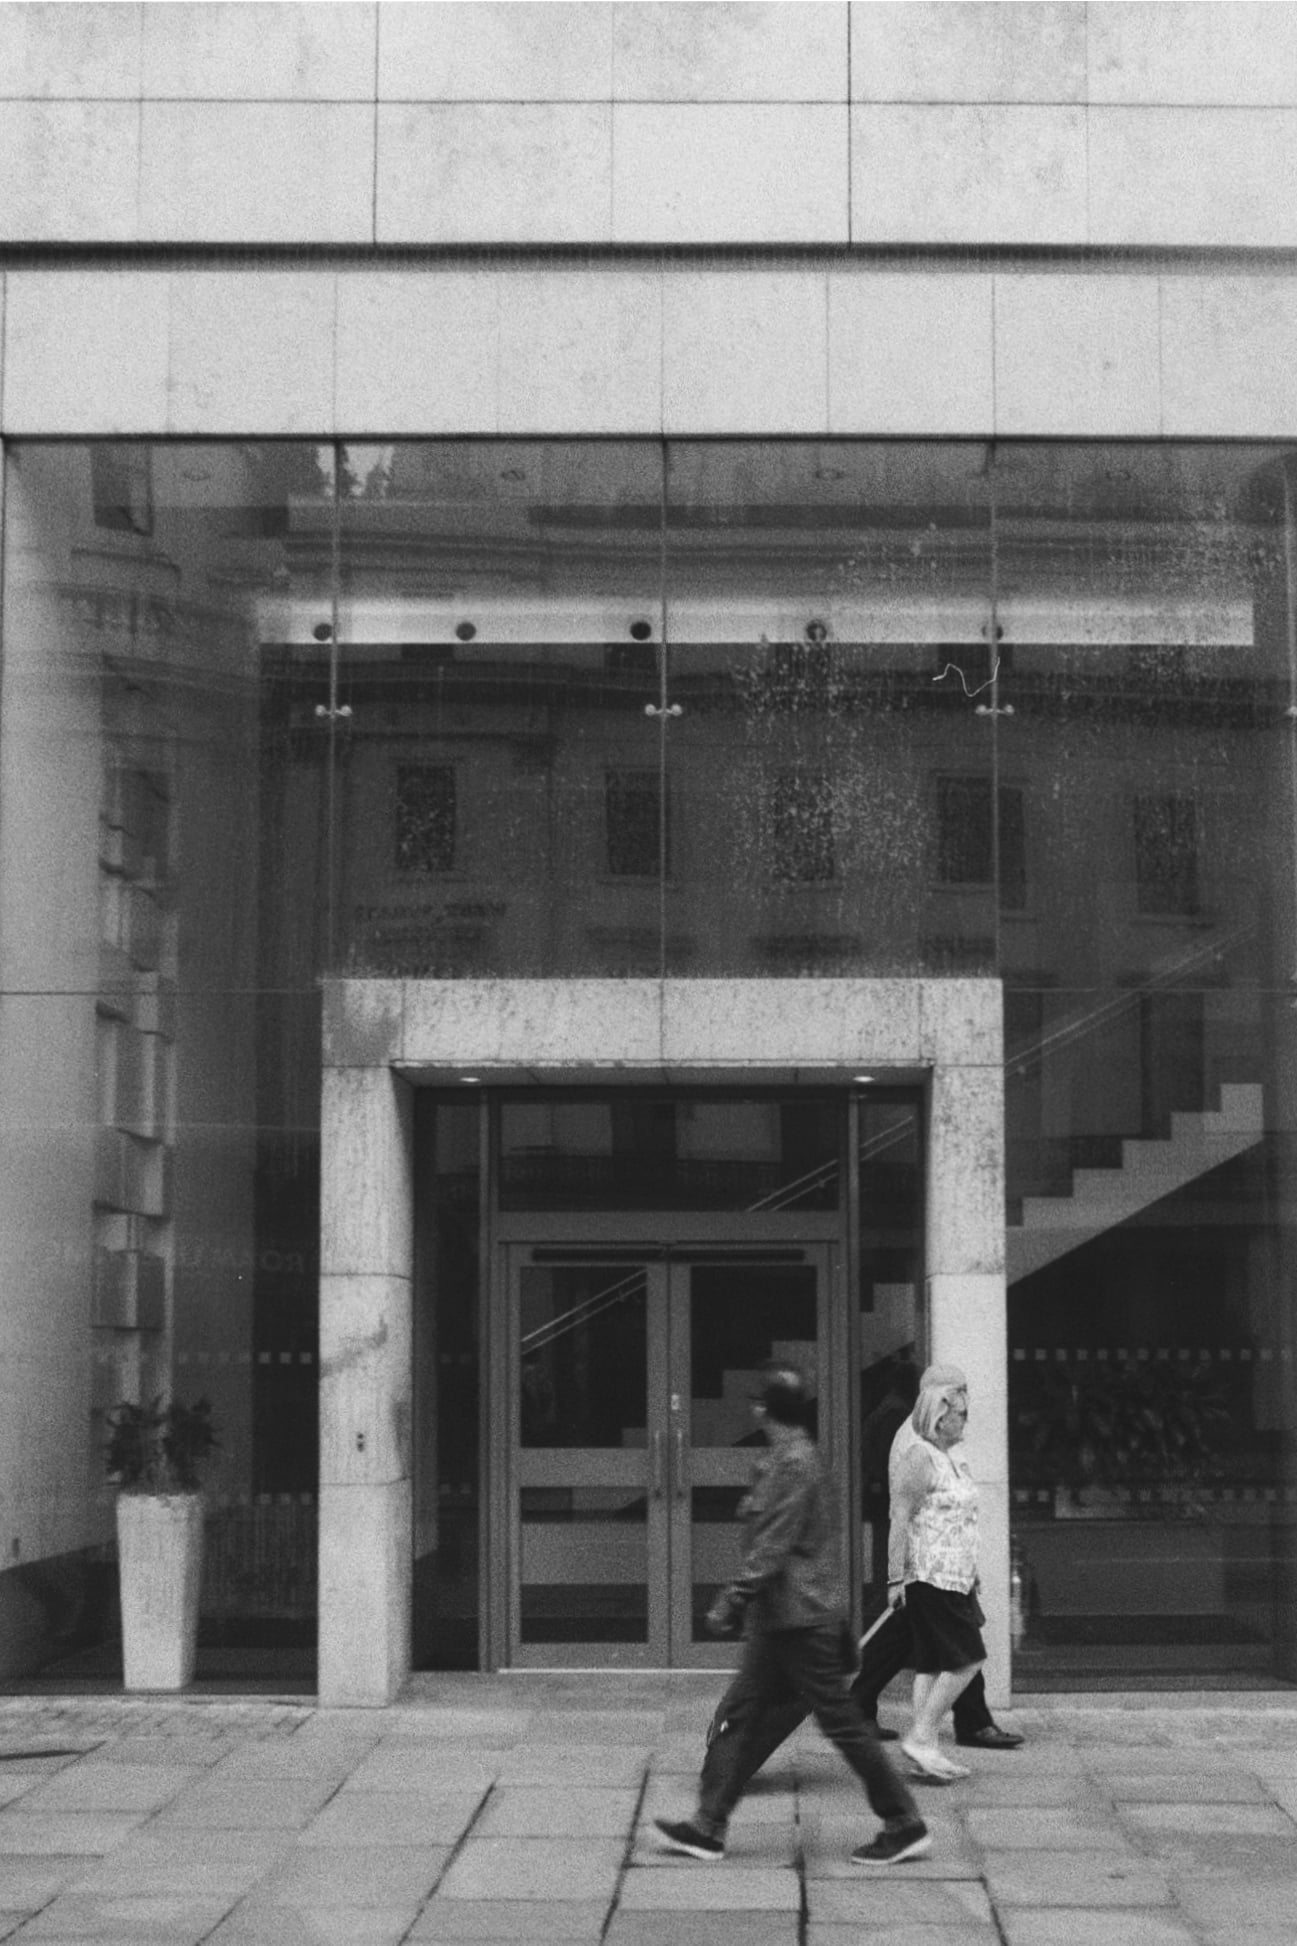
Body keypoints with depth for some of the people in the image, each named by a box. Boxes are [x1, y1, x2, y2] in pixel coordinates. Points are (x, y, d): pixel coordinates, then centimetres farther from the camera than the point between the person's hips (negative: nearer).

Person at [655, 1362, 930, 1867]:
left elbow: (772, 1547, -22)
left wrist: (733, 1600, -20)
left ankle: (905, 1826, 4)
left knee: (841, 1720, -3)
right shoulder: (785, 1457, 13)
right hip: (778, 1618, 10)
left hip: (799, 1617, -10)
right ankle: (708, 1827, 12)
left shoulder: (792, 1462, -17)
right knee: (743, 1717, 9)